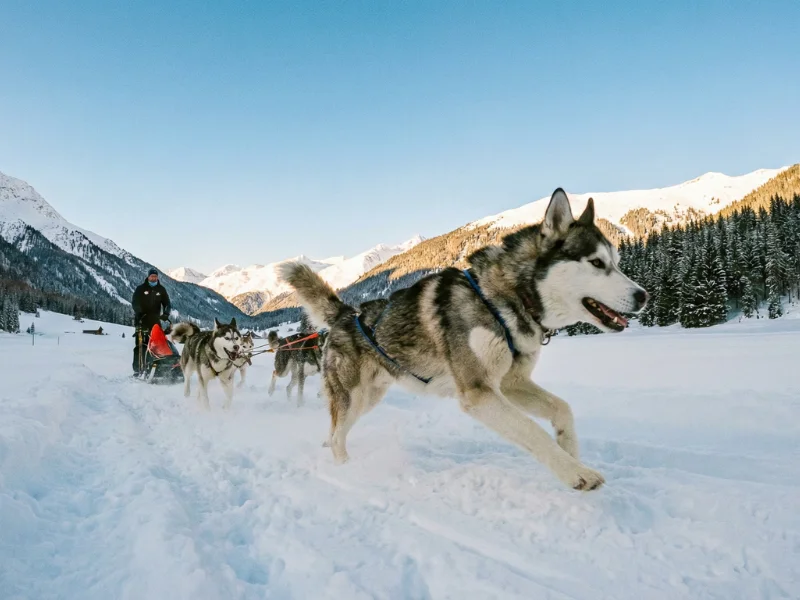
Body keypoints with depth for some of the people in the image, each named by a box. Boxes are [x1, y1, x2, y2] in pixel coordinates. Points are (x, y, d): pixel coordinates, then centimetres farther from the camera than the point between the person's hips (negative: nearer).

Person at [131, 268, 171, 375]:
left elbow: (167, 303, 6)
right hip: (142, 320, -2)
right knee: (140, 345, -6)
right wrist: (139, 312, -24)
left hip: (155, 320, 2)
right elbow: (135, 302, -6)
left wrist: (166, 313, -13)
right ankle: (137, 369, -5)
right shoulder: (141, 289, 3)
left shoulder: (161, 289, 10)